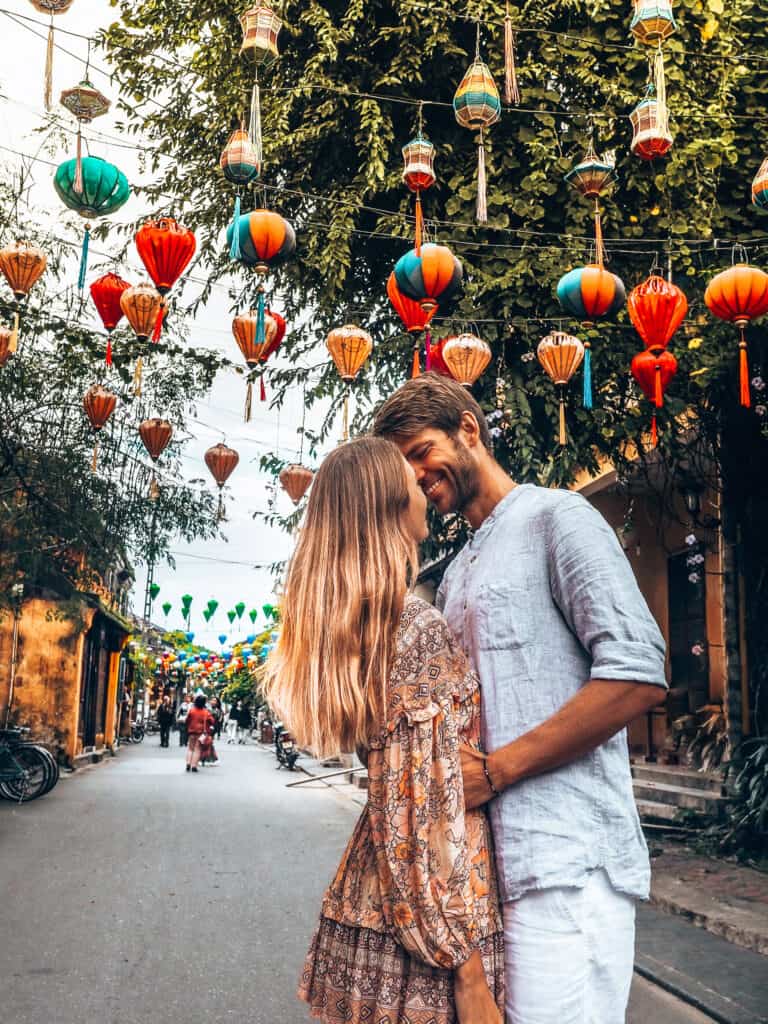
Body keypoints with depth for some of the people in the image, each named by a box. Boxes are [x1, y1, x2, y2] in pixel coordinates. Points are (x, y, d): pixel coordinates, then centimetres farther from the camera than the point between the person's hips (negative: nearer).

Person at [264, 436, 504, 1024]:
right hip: (418, 933, -8)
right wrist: (469, 974, -17)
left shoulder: (354, 624, 5)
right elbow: (425, 814, -22)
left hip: (365, 911, 8)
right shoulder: (419, 629, -20)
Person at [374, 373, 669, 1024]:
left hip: (565, 864, -8)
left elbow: (638, 676, -15)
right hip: (491, 857, 8)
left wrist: (493, 772, -15)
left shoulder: (556, 518, -3)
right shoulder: (457, 573, 23)